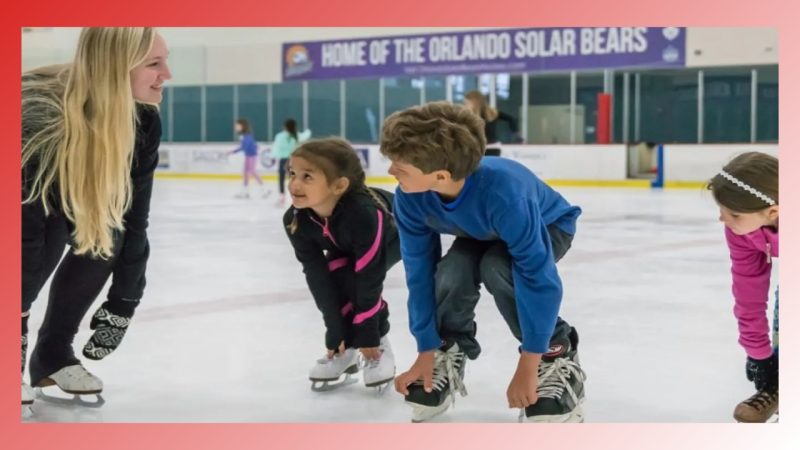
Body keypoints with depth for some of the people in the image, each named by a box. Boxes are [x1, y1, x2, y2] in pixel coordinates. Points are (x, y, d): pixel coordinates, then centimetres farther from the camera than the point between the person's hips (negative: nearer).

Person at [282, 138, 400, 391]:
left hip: (395, 237, -5)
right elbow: (317, 277, -23)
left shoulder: (364, 214, -46)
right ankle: (345, 351, 0)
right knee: (331, 281, -18)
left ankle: (379, 345, -8)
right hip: (346, 246, 5)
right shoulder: (295, 221, -29)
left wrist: (368, 335, -31)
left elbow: (369, 279, -39)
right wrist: (336, 332, -21)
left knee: (357, 281, -27)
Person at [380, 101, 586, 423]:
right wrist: (427, 354, -17)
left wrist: (528, 365, -39)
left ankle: (556, 359, -15)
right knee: (452, 273, -27)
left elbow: (538, 277, -42)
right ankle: (449, 354, 4)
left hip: (548, 226, -4)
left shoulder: (503, 192, -46)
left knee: (497, 268, -34)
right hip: (481, 233, 4)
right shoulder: (410, 199, -30)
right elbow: (419, 273, -19)